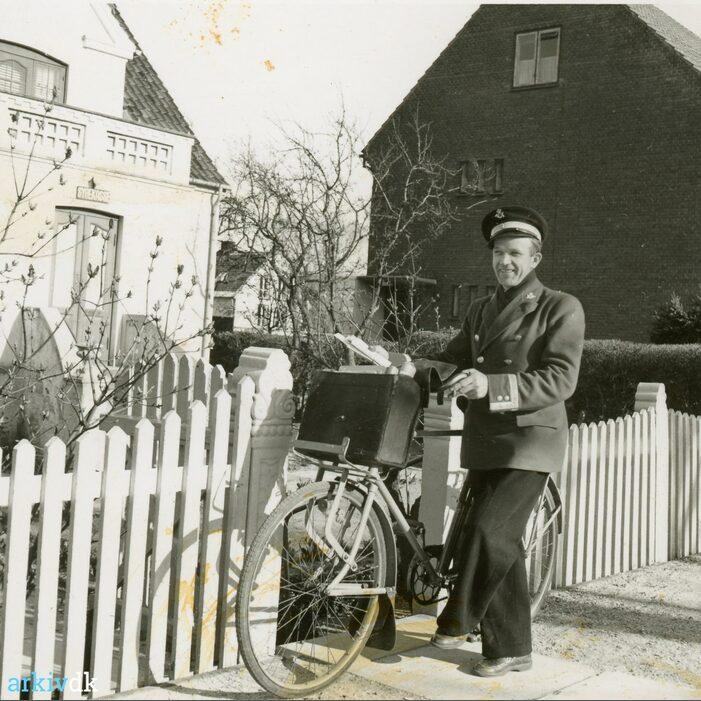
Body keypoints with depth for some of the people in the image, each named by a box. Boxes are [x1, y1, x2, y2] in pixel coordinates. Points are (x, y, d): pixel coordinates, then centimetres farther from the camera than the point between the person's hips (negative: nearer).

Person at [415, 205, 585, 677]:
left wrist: (491, 385, -27)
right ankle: (511, 650, 19)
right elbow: (453, 359, 18)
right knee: (502, 546, 9)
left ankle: (457, 622, 1)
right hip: (483, 442, 6)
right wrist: (412, 367, -3)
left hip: (529, 441, -6)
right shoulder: (481, 311, 15)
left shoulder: (561, 309, -5)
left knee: (489, 531, -19)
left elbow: (560, 380, -16)